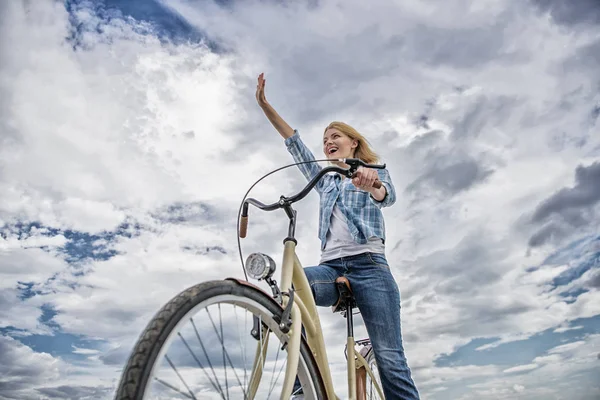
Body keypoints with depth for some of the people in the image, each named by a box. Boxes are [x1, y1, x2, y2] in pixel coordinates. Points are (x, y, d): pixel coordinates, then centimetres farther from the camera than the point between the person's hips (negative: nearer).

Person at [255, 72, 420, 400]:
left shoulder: (376, 171, 15)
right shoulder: (325, 180, 28)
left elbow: (388, 196, -10)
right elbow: (294, 143, 19)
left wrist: (371, 185, -35)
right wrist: (264, 105, 12)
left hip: (368, 264, -3)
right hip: (331, 266, 3)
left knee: (389, 358, -11)